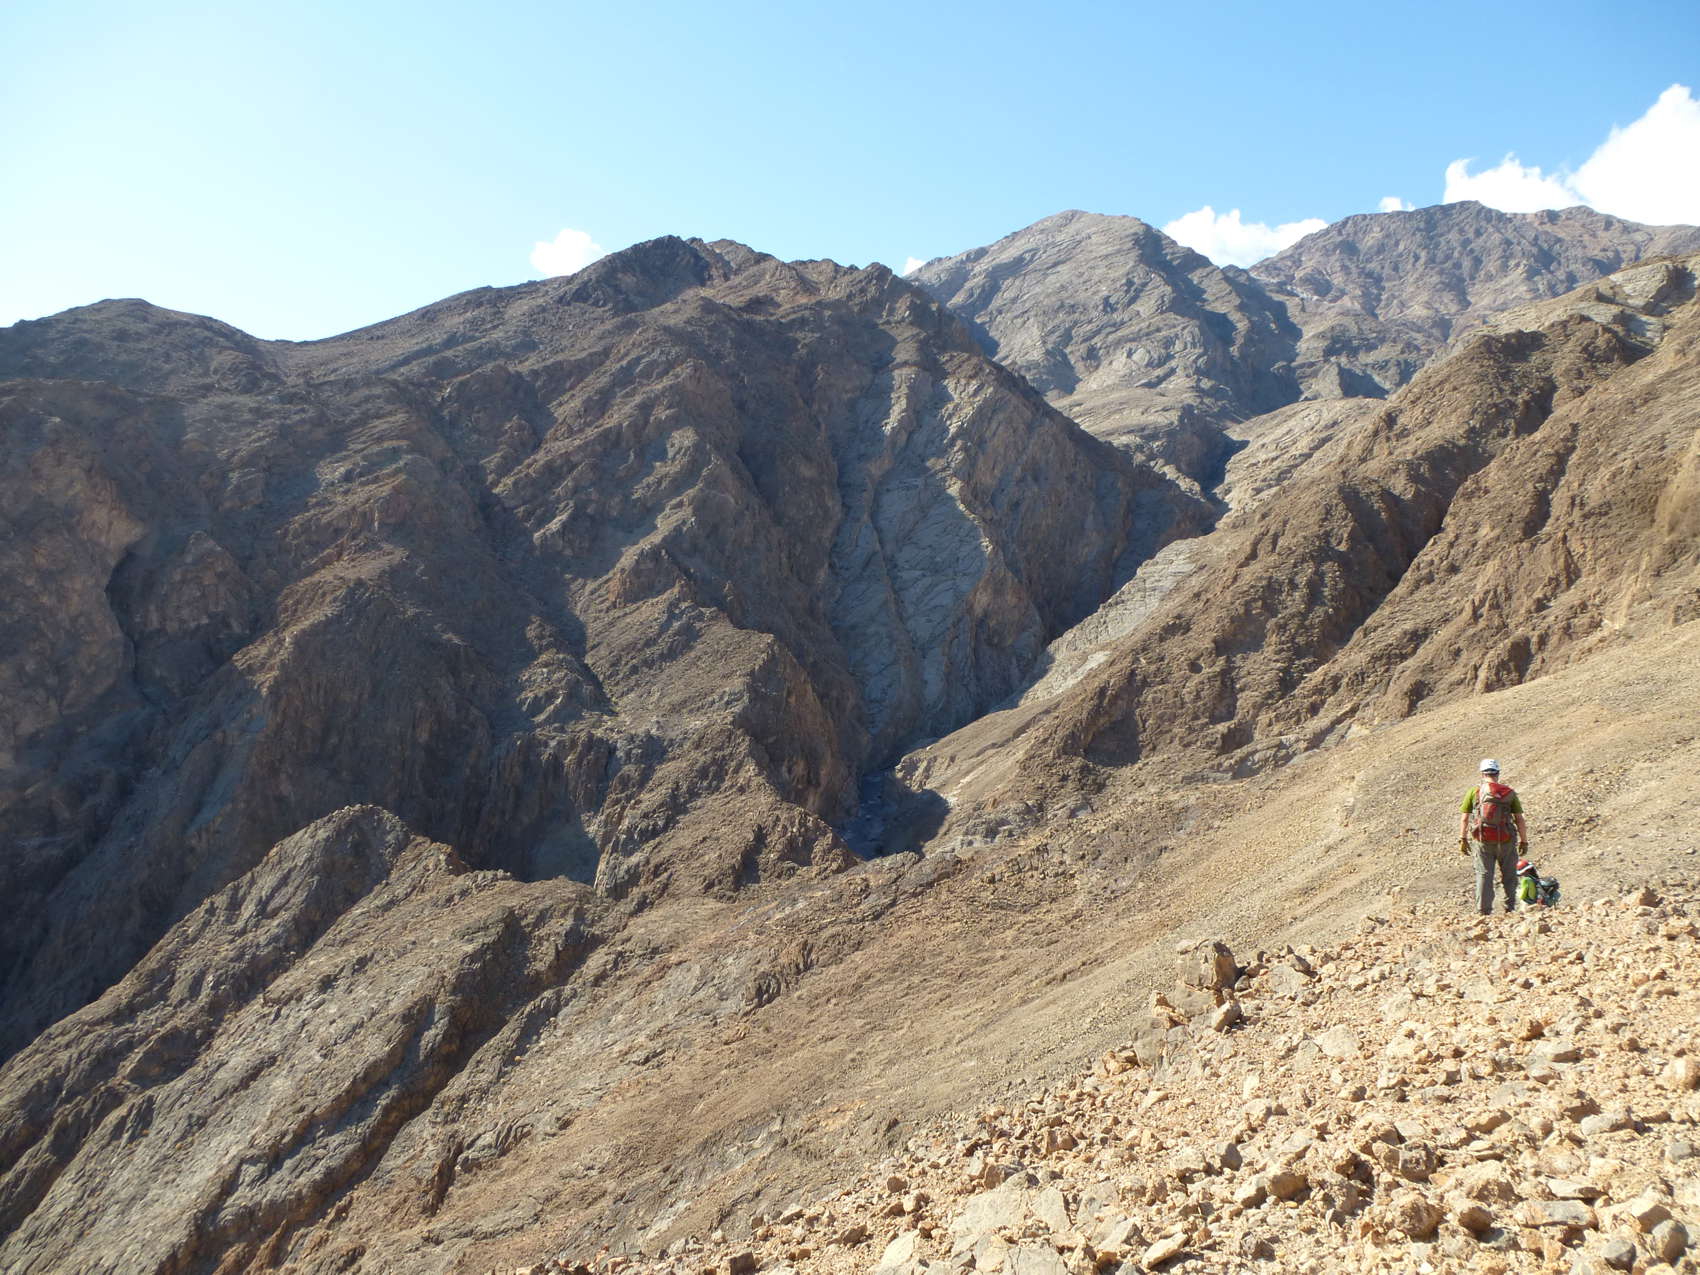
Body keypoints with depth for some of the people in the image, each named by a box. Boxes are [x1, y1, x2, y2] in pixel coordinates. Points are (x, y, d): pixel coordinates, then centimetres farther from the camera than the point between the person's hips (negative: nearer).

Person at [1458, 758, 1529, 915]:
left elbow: (1464, 819, 1)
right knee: (1509, 876, 14)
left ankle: (1483, 910, 1)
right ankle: (1510, 907, 17)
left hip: (1483, 841, 0)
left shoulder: (1474, 792, 1)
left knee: (1484, 874, 4)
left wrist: (1462, 840, 8)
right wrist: (1524, 841, 7)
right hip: (1506, 841, 0)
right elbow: (1519, 820, 0)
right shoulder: (1509, 793, 1)